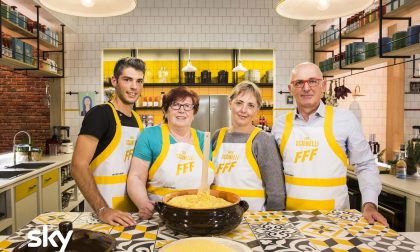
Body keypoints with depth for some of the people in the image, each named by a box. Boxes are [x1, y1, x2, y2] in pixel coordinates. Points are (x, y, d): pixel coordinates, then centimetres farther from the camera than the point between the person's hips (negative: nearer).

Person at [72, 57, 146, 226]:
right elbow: (78, 166, -20)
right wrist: (102, 209, -27)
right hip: (106, 208, -7)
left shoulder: (136, 119, 8)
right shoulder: (100, 114, -14)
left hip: (133, 206, 7)